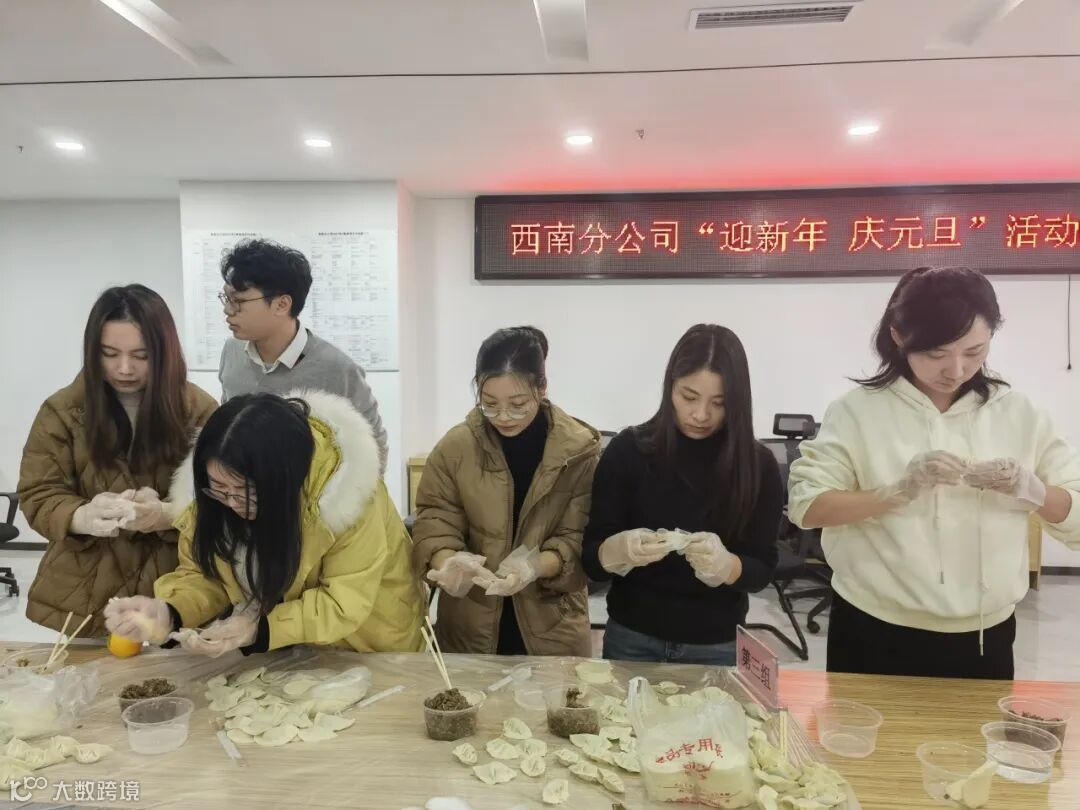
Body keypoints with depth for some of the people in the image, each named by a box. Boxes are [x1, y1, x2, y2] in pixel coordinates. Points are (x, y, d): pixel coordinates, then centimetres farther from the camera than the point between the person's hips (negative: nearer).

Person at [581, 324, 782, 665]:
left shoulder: (759, 464, -10)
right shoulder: (628, 449, -12)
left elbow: (762, 571, -7)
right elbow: (591, 558, -10)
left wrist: (724, 564, -29)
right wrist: (621, 549, -32)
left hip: (717, 647, 0)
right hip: (632, 638, 0)